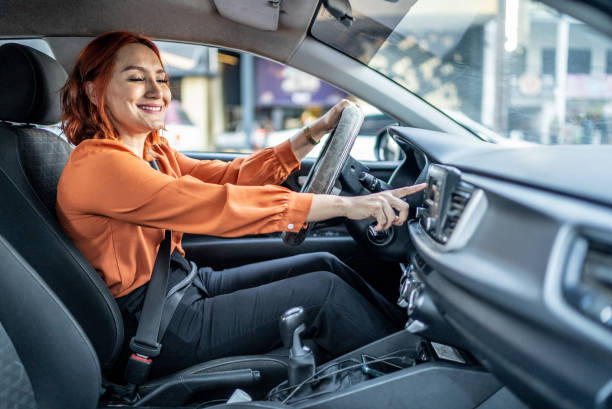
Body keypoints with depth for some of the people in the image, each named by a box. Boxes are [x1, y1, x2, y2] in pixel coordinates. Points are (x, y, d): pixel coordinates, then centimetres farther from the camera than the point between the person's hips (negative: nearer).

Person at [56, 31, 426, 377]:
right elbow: (215, 206, -32)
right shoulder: (97, 166, -22)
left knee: (324, 264, 3)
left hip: (185, 283, 9)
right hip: (157, 325, -9)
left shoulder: (154, 152, 8)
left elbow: (232, 176, 1)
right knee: (324, 291, -12)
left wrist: (316, 133, -6)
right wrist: (345, 205, -34)